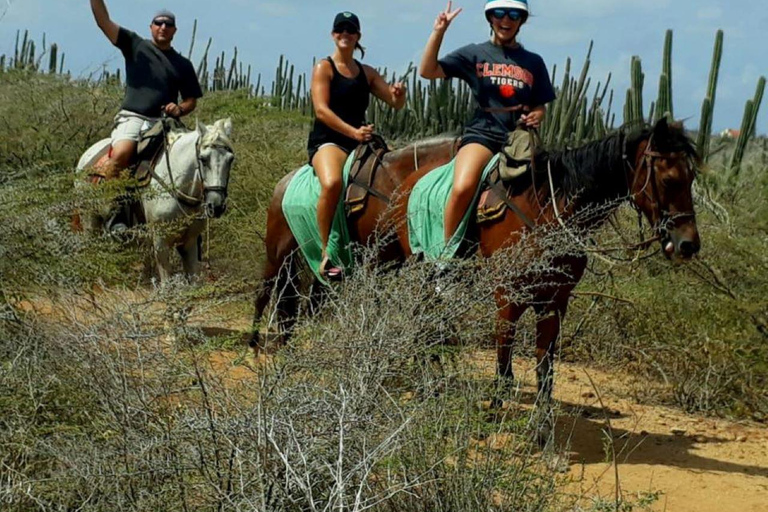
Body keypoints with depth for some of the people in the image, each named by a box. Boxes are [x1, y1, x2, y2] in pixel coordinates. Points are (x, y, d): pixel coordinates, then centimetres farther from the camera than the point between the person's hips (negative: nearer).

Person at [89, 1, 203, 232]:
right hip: (132, 118, -3)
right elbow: (103, 21, 6)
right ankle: (113, 211, -26)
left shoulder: (182, 65, 19)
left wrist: (180, 109, -1)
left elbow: (191, 100, 21)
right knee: (120, 154, -32)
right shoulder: (135, 46, 14)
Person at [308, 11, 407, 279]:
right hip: (327, 141, -6)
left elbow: (395, 104, 17)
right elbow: (321, 110, -11)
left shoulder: (367, 73, 19)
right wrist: (354, 132, -24)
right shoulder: (324, 68, 2)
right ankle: (326, 254, -29)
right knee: (332, 183, -37)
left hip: (360, 141, 6)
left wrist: (399, 94, -9)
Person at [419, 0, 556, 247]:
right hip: (482, 132, -3)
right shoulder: (475, 55, 9)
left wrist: (536, 116, -2)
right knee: (462, 188, -28)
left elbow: (540, 106, 21)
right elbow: (427, 70, 2)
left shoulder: (533, 62, 15)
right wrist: (438, 32, -6)